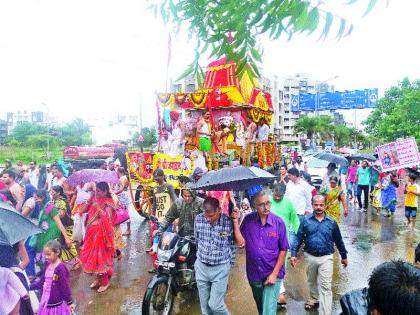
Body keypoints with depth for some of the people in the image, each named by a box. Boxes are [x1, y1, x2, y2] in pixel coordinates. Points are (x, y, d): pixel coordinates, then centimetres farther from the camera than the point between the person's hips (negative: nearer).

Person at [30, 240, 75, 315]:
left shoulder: (61, 268, -20)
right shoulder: (48, 265, 3)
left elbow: (65, 286, -17)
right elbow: (42, 281, 13)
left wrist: (69, 302, -12)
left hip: (57, 303, -7)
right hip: (46, 301, 7)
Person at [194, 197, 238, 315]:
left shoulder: (229, 223, -18)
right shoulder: (198, 219, -10)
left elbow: (232, 245, -2)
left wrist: (230, 263, 6)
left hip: (220, 268, -3)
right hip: (201, 266, 3)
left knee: (215, 305, -2)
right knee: (205, 306, 14)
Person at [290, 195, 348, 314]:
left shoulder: (331, 222, -4)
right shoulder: (306, 220, -6)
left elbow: (338, 240, 7)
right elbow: (299, 238, -4)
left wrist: (344, 256, 14)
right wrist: (293, 254, -10)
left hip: (326, 258, -1)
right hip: (310, 257, 2)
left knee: (325, 287, -1)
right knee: (312, 282, 23)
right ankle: (314, 298, 49)